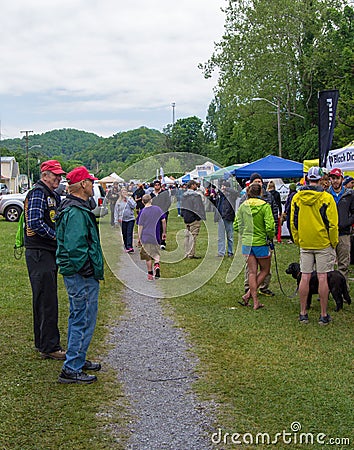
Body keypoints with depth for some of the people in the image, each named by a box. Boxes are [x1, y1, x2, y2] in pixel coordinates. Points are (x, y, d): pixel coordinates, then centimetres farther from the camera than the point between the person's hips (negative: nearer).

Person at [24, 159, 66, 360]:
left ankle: (42, 342, 26)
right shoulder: (38, 193, -12)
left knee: (43, 300, 16)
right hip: (40, 253, -10)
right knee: (47, 300, -8)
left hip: (49, 253, 10)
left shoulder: (53, 195, 18)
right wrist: (57, 236, -16)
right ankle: (50, 347, -4)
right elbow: (35, 223, -22)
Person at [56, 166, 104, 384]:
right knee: (84, 322, -4)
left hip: (77, 275, 11)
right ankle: (71, 370, 2)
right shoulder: (77, 212, -21)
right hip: (82, 276, -11)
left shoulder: (72, 207, 14)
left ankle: (77, 360, 34)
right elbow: (76, 247, -27)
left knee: (78, 319, 21)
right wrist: (90, 270, -20)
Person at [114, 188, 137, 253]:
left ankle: (129, 247, -14)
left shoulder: (130, 199, 3)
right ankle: (126, 246, 20)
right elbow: (116, 211, 6)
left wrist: (128, 199, -12)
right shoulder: (118, 202, 4)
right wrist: (116, 221, 1)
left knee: (129, 233, -9)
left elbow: (133, 206, -14)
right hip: (123, 220, 1)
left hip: (131, 219, -1)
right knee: (124, 234, 8)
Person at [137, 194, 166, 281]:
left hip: (145, 237, -1)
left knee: (147, 256, 9)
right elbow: (163, 220, 0)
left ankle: (150, 274, 12)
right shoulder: (157, 209, 1)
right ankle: (157, 264, -14)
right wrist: (164, 232, 10)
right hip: (156, 236, 1)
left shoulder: (142, 212, -5)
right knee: (156, 253, 15)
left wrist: (139, 238, 2)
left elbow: (140, 226, -5)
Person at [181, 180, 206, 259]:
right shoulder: (195, 195, -14)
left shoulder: (184, 195, 12)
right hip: (194, 218, -8)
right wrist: (200, 217, -9)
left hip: (186, 219, 8)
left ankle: (187, 253, 17)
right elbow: (198, 207, -15)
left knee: (187, 235, 13)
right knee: (193, 236, -5)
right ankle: (191, 254, -4)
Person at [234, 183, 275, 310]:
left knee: (252, 272, 10)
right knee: (265, 270, 14)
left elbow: (236, 226, 4)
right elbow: (270, 227, -17)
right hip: (261, 242, -4)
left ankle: (255, 301, 10)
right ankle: (248, 294, 3)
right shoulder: (265, 206, -12)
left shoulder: (243, 206, 1)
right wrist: (271, 237, 2)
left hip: (246, 242, 4)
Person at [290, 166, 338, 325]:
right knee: (322, 278, 1)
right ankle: (324, 315, 7)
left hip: (304, 244, 3)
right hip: (323, 244, -3)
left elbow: (293, 222, 8)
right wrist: (334, 243, 4)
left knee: (305, 277, 6)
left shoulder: (297, 197, 2)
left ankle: (303, 313, 12)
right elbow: (332, 223, -8)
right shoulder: (326, 198, -9)